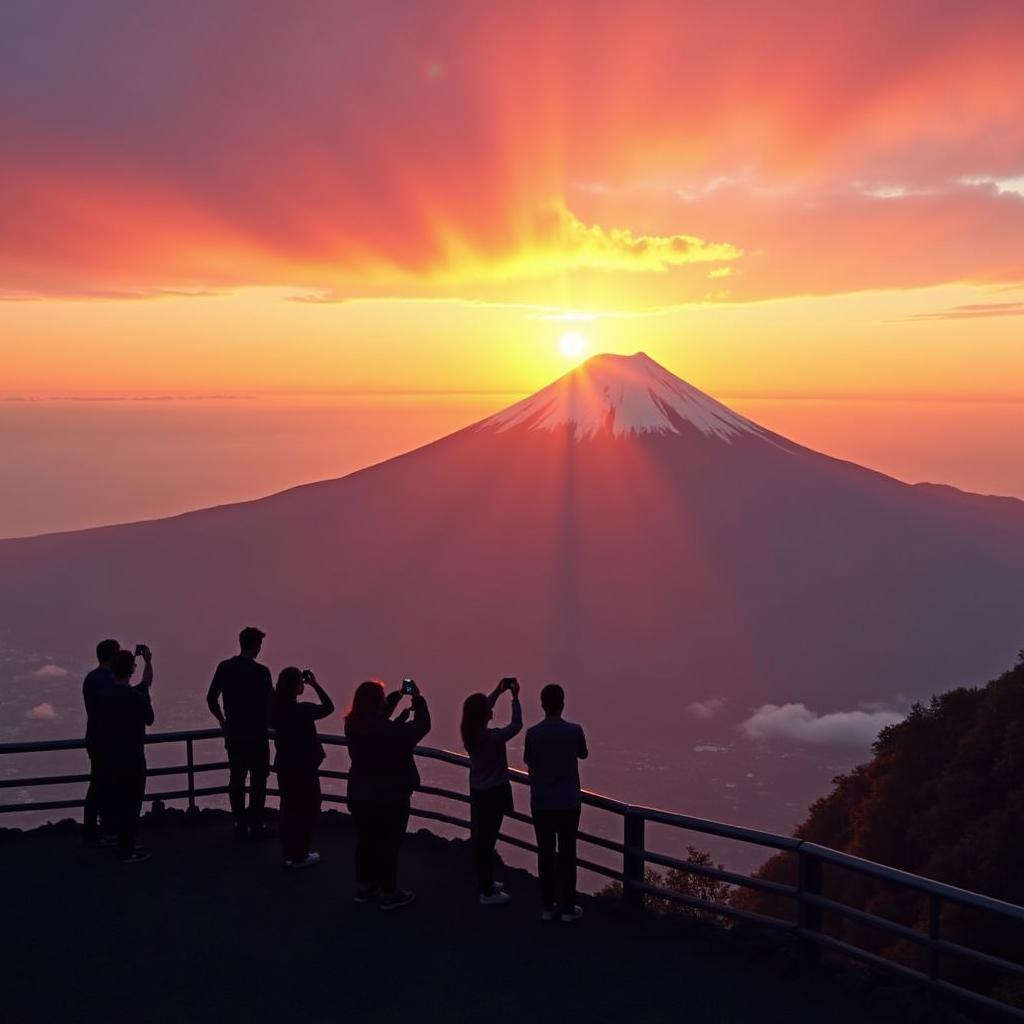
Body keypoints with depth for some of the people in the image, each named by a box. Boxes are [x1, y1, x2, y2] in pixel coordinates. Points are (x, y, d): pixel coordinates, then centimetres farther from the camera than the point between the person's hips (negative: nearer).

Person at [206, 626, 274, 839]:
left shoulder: (224, 668, 0)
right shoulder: (261, 671, -14)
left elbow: (211, 699, 5)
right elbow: (270, 703, -10)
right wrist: (267, 722, 9)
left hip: (233, 732, 5)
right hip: (256, 733, -5)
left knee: (236, 778, 11)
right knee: (258, 779, 4)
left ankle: (240, 825, 15)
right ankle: (255, 826, 6)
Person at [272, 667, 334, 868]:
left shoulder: (278, 708, -4)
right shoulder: (302, 710, -23)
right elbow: (328, 707, -9)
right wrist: (315, 684, -9)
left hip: (285, 766, 7)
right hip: (304, 767, -7)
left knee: (289, 809, 17)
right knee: (306, 810, 8)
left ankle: (289, 853, 26)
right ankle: (300, 856, 14)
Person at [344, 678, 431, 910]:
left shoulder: (353, 725, -7)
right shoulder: (388, 730, -29)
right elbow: (422, 725, -19)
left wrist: (398, 695, 13)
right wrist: (418, 698, -6)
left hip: (360, 795, 7)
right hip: (390, 797, -7)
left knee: (366, 839, 21)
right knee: (389, 844, 8)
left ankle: (364, 886, 33)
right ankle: (389, 893, 20)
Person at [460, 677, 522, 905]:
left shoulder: (469, 732, -3)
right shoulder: (492, 737, -26)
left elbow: (481, 708, 14)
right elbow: (516, 724, -16)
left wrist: (498, 691, 11)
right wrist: (515, 697, -12)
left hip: (477, 791, 8)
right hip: (494, 792, -8)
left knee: (480, 837, 18)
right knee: (487, 839, 0)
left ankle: (486, 883, 34)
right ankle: (487, 893, 9)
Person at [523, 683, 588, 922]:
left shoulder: (533, 733, -9)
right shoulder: (574, 731, -10)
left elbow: (528, 762, 5)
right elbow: (583, 754, 8)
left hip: (541, 803, 1)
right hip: (568, 803, -1)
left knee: (545, 853, 10)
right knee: (567, 854, 8)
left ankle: (548, 907, 17)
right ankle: (567, 907, 13)